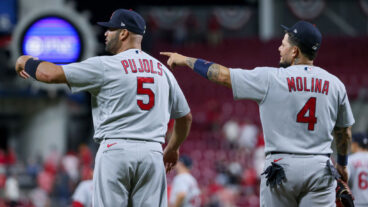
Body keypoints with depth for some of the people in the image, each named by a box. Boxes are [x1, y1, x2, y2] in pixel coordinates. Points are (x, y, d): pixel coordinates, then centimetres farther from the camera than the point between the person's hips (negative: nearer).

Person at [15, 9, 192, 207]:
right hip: (152, 153, 4)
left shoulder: (105, 65, -4)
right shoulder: (162, 70, 13)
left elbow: (51, 74, -6)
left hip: (115, 150, -4)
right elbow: (185, 117, 21)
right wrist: (172, 149, 38)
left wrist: (26, 62, 15)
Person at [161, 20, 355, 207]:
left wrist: (186, 60, 15)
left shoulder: (271, 78, -5)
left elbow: (222, 74, 1)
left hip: (281, 166, -2)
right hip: (320, 169, 2)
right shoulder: (335, 84, 6)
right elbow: (344, 132, 16)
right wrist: (342, 163, 34)